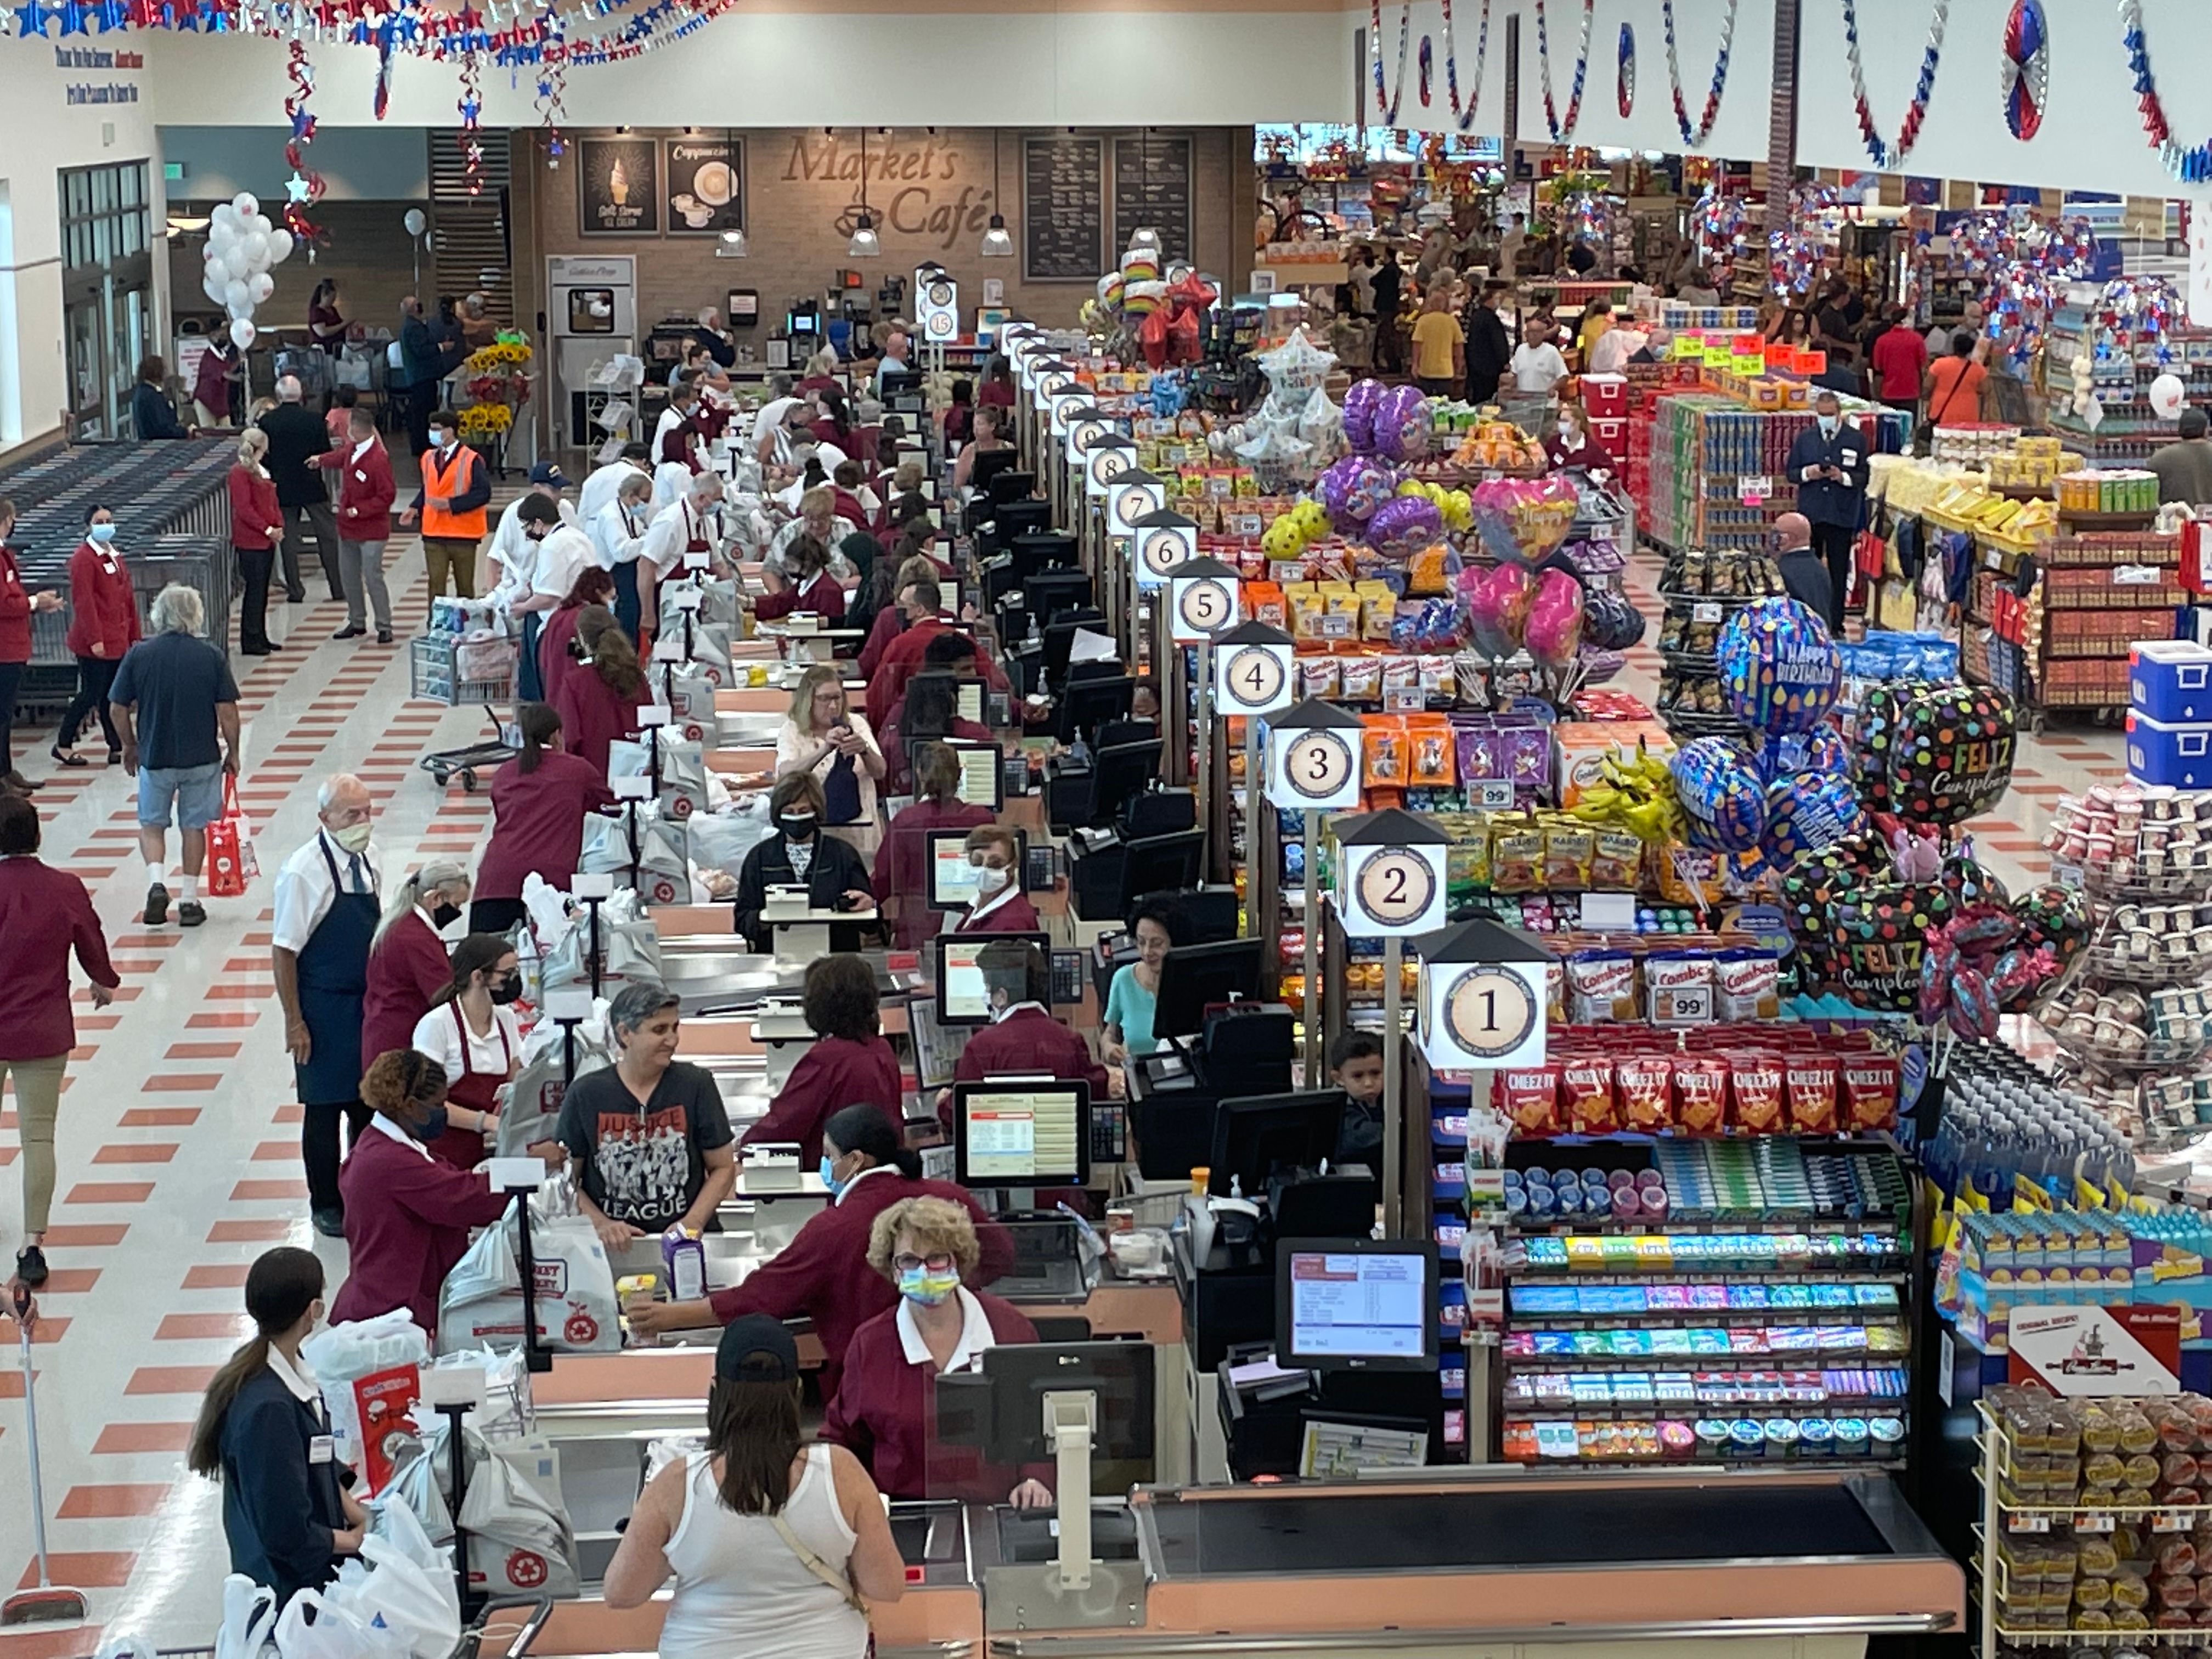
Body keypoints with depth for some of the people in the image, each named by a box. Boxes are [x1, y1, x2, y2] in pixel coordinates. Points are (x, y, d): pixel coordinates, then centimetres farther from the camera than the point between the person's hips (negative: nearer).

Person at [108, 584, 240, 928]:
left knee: (152, 825, 17)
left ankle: (156, 881, -5)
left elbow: (118, 710, -2)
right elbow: (227, 712, -8)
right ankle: (190, 901, 14)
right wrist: (232, 752, 6)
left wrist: (130, 745, 14)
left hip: (154, 757, 0)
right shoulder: (212, 658, -9)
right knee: (194, 826, 13)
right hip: (202, 757, 0)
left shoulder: (138, 655, -8)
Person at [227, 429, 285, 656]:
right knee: (254, 590, -5)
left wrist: (279, 526, 3)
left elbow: (272, 501, 19)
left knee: (262, 591, 13)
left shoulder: (259, 470, 16)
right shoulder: (239, 472, -12)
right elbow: (244, 509, -17)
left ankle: (260, 638, 20)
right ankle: (250, 642, -1)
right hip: (250, 541, -9)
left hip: (266, 540, 9)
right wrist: (268, 529, -17)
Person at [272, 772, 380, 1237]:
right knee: (325, 1109, 7)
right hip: (324, 1009, -6)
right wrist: (294, 1022, -16)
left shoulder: (367, 858, 2)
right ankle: (327, 1205, 22)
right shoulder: (304, 873, -19)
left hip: (367, 1003, 6)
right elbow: (283, 950, -16)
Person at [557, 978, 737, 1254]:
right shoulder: (585, 1094, 3)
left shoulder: (696, 1085, 4)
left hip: (687, 1242, 0)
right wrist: (600, 1224, -9)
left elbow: (723, 1168, 9)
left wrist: (694, 1222, -7)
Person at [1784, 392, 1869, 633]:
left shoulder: (1856, 440, 2)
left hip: (1842, 516, -2)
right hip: (1810, 514, 2)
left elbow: (1864, 477, 0)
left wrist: (1843, 477, -18)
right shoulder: (1805, 438, 9)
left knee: (1839, 574, 3)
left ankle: (1836, 625, 10)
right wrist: (1807, 473, -10)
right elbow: (1791, 472, 10)